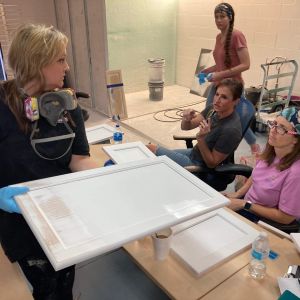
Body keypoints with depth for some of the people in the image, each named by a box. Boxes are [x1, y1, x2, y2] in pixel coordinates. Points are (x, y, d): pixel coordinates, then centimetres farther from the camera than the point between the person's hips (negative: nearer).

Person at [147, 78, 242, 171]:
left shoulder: (231, 129, -30)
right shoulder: (213, 109, -9)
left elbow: (212, 163, -21)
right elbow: (186, 127, -2)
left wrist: (201, 138, -35)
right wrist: (186, 119, -25)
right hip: (194, 153, 7)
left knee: (151, 148, -2)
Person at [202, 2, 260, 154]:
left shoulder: (237, 36, -16)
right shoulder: (218, 37, 7)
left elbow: (245, 65, -20)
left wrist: (221, 74, -24)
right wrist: (209, 70, 3)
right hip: (217, 85, 7)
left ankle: (255, 146, 31)